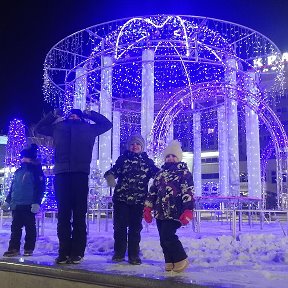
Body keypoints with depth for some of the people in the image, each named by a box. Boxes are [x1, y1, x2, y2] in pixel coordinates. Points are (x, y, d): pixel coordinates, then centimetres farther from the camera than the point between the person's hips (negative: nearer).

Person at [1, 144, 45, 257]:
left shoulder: (36, 171, -3)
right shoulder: (18, 172, 16)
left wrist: (37, 202, -18)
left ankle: (29, 249, 10)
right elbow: (12, 188, 21)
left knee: (30, 227, 2)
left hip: (28, 205, -6)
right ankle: (14, 248, 11)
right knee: (15, 227, 7)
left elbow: (40, 188, -10)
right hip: (16, 205, 6)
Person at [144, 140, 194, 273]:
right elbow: (153, 190, 17)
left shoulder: (184, 172, -3)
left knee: (167, 236, -14)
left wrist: (188, 211, -20)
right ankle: (170, 262, 20)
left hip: (174, 212, -6)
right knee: (164, 239, 7)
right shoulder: (161, 172, 16)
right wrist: (148, 207, 11)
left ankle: (181, 260, 4)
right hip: (160, 212, 7)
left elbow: (188, 192, -11)